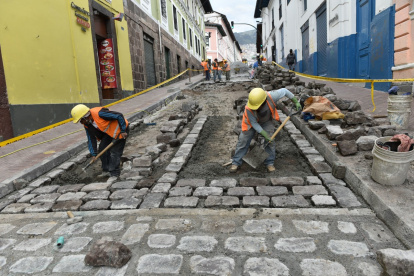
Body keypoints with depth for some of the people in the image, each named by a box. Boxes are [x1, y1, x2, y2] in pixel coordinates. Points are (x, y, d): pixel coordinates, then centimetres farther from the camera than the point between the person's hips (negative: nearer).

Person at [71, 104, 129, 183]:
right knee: (102, 150, 6)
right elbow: (91, 139, 6)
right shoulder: (87, 125, -4)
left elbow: (119, 116, -28)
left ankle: (114, 174, 1)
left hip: (119, 129, -9)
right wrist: (94, 154, 4)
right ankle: (107, 170, 22)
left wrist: (123, 131, -24)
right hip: (109, 132, 9)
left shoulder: (99, 113, -31)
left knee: (114, 152, -10)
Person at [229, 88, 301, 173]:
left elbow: (284, 91, -18)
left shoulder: (271, 97, -37)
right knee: (243, 141, -2)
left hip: (266, 121, 2)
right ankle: (236, 162, 12)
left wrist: (296, 102, -11)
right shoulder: (249, 109, -39)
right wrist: (265, 135, -25)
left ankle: (270, 163, 12)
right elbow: (254, 124, -25)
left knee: (270, 141, -7)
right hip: (252, 122, -1)